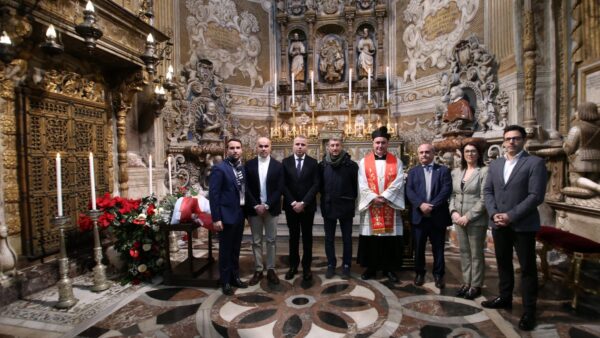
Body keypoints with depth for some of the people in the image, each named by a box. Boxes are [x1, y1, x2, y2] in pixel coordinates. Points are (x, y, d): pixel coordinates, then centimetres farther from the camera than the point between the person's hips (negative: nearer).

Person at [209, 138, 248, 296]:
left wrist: (246, 211, 6)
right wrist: (216, 218, -18)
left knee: (236, 249, 18)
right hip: (227, 215, -6)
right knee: (225, 250, 7)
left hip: (240, 214, 6)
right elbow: (213, 194, -15)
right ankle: (225, 281, 23)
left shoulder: (242, 168, 8)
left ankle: (235, 277, 33)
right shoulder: (219, 168, -12)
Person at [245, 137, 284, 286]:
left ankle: (271, 269, 21)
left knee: (271, 240, 8)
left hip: (271, 208, 0)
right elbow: (246, 188, -3)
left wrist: (267, 205, -14)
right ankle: (258, 270, 21)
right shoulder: (249, 165, 1)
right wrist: (256, 206, -12)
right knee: (256, 241, 9)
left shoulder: (278, 165, -1)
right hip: (254, 208, 1)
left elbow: (279, 189, -6)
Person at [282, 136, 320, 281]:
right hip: (291, 206, 1)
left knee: (307, 237, 8)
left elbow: (315, 185, -6)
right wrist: (293, 202, -11)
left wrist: (303, 203, -14)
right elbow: (283, 185, -2)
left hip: (307, 206, -1)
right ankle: (293, 265, 23)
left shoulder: (313, 163, 0)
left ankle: (306, 267, 19)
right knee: (293, 236, 11)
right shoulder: (285, 162, 2)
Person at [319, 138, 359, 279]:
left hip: (345, 207, -2)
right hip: (328, 207, 2)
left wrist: (351, 200, 0)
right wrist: (325, 198, 7)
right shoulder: (322, 165, -1)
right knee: (329, 238, 12)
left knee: (347, 239, 9)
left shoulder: (351, 165, -8)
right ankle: (331, 265, 27)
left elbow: (356, 185, -1)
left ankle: (346, 266, 25)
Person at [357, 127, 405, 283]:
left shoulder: (396, 162, 5)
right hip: (370, 205, 0)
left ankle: (389, 268, 21)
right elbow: (362, 185, -3)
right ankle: (371, 267, 19)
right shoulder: (364, 162, 4)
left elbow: (398, 183, -5)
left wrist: (384, 197, -16)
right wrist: (374, 198, -15)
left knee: (390, 237, 5)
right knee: (370, 238, 5)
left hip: (390, 206, 0)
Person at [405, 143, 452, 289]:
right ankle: (419, 273, 25)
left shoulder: (443, 170, 5)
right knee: (419, 247, 9)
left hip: (438, 216, -1)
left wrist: (432, 205, -17)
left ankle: (439, 275, 24)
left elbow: (446, 190, -7)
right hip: (419, 215, 1)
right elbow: (409, 191, -2)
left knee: (438, 247, 9)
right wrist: (421, 204, -18)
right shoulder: (413, 171, 9)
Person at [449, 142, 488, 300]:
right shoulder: (456, 172, 9)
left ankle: (476, 286, 22)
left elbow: (484, 199, -12)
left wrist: (468, 216, -15)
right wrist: (453, 212, -5)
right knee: (464, 252, 14)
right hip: (459, 219, 5)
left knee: (476, 254, 8)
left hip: (476, 220, -5)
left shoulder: (484, 172, -7)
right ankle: (466, 283, 26)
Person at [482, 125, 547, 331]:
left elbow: (536, 196, -14)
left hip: (523, 225, -5)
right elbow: (487, 191, 7)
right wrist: (494, 213, -8)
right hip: (498, 224, 5)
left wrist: (511, 216, -18)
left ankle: (529, 310, 20)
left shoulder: (535, 163, -6)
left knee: (527, 268, 6)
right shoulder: (495, 164, 10)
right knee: (503, 264, 17)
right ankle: (505, 298, 33)